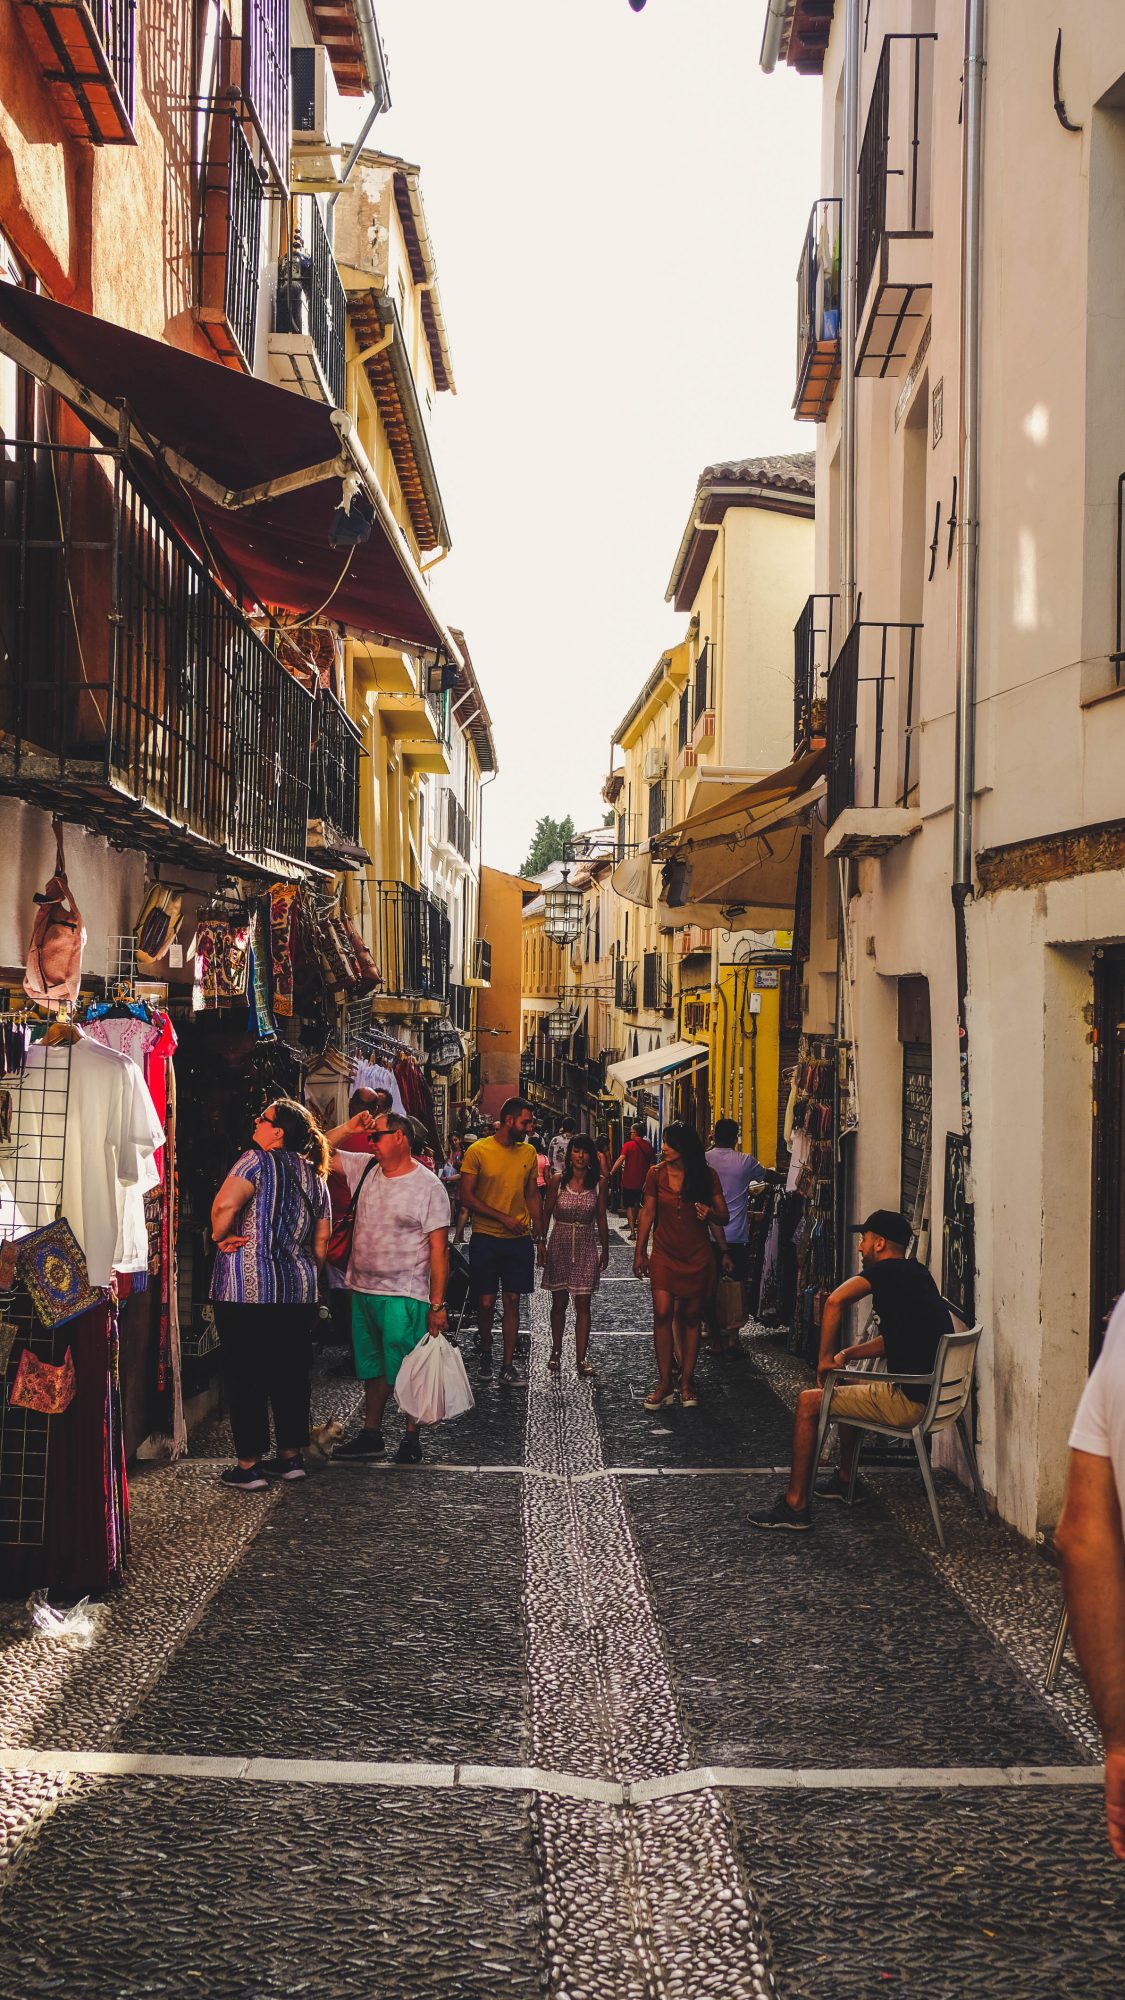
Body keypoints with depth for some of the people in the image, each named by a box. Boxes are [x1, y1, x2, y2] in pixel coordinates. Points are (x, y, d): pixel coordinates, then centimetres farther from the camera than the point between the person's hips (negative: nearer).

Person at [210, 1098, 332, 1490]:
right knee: (290, 1373, 14)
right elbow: (322, 1242, 13)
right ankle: (291, 1455, 21)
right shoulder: (314, 1175, 12)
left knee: (245, 1374, 1)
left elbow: (225, 1205, -24)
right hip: (298, 1291, 6)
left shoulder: (258, 1160, -8)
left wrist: (221, 1236, -6)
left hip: (247, 1288, -6)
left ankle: (248, 1465, 4)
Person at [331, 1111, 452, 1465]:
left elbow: (439, 1247, -11)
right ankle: (371, 1436, 24)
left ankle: (412, 1437, 13)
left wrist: (438, 1303, -15)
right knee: (372, 1368, 14)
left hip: (404, 1295, -6)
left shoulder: (428, 1186, -9)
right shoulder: (364, 1168, 7)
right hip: (363, 1290, 6)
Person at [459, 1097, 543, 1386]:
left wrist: (539, 1237, 10)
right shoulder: (478, 1151, -9)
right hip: (485, 1239, -3)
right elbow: (466, 1197, -9)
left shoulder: (528, 1153, 5)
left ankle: (508, 1364, 10)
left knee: (512, 1301, 3)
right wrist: (503, 1218, -14)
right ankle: (485, 1353, 25)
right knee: (486, 1302, 1)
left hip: (519, 1240, 3)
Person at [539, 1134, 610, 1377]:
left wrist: (605, 1250, 8)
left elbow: (601, 1219, 5)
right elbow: (546, 1214, 4)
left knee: (583, 1304, -2)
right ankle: (556, 1352, 24)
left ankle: (582, 1358, 2)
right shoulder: (559, 1181, -3)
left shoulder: (598, 1183, -1)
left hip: (586, 1247, 0)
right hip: (559, 1245, 0)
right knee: (559, 1303, 10)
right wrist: (541, 1243, -3)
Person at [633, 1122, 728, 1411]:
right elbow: (647, 1213, 6)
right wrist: (639, 1252, 6)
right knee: (662, 1314, -10)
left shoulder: (706, 1176, -3)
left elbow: (723, 1216, 2)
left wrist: (710, 1213, -20)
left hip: (697, 1256, 0)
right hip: (664, 1255, 0)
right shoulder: (657, 1174, -1)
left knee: (691, 1317, 6)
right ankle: (664, 1383, -3)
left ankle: (687, 1381, 14)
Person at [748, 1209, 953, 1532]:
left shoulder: (889, 1270, -11)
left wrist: (826, 1358, -16)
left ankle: (795, 1505, 1)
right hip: (931, 1396, 10)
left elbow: (835, 1301, -25)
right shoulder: (916, 1274, 17)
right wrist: (846, 1355, 11)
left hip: (909, 1401, -10)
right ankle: (844, 1480, 40)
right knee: (847, 1385, 32)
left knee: (808, 1402, -2)